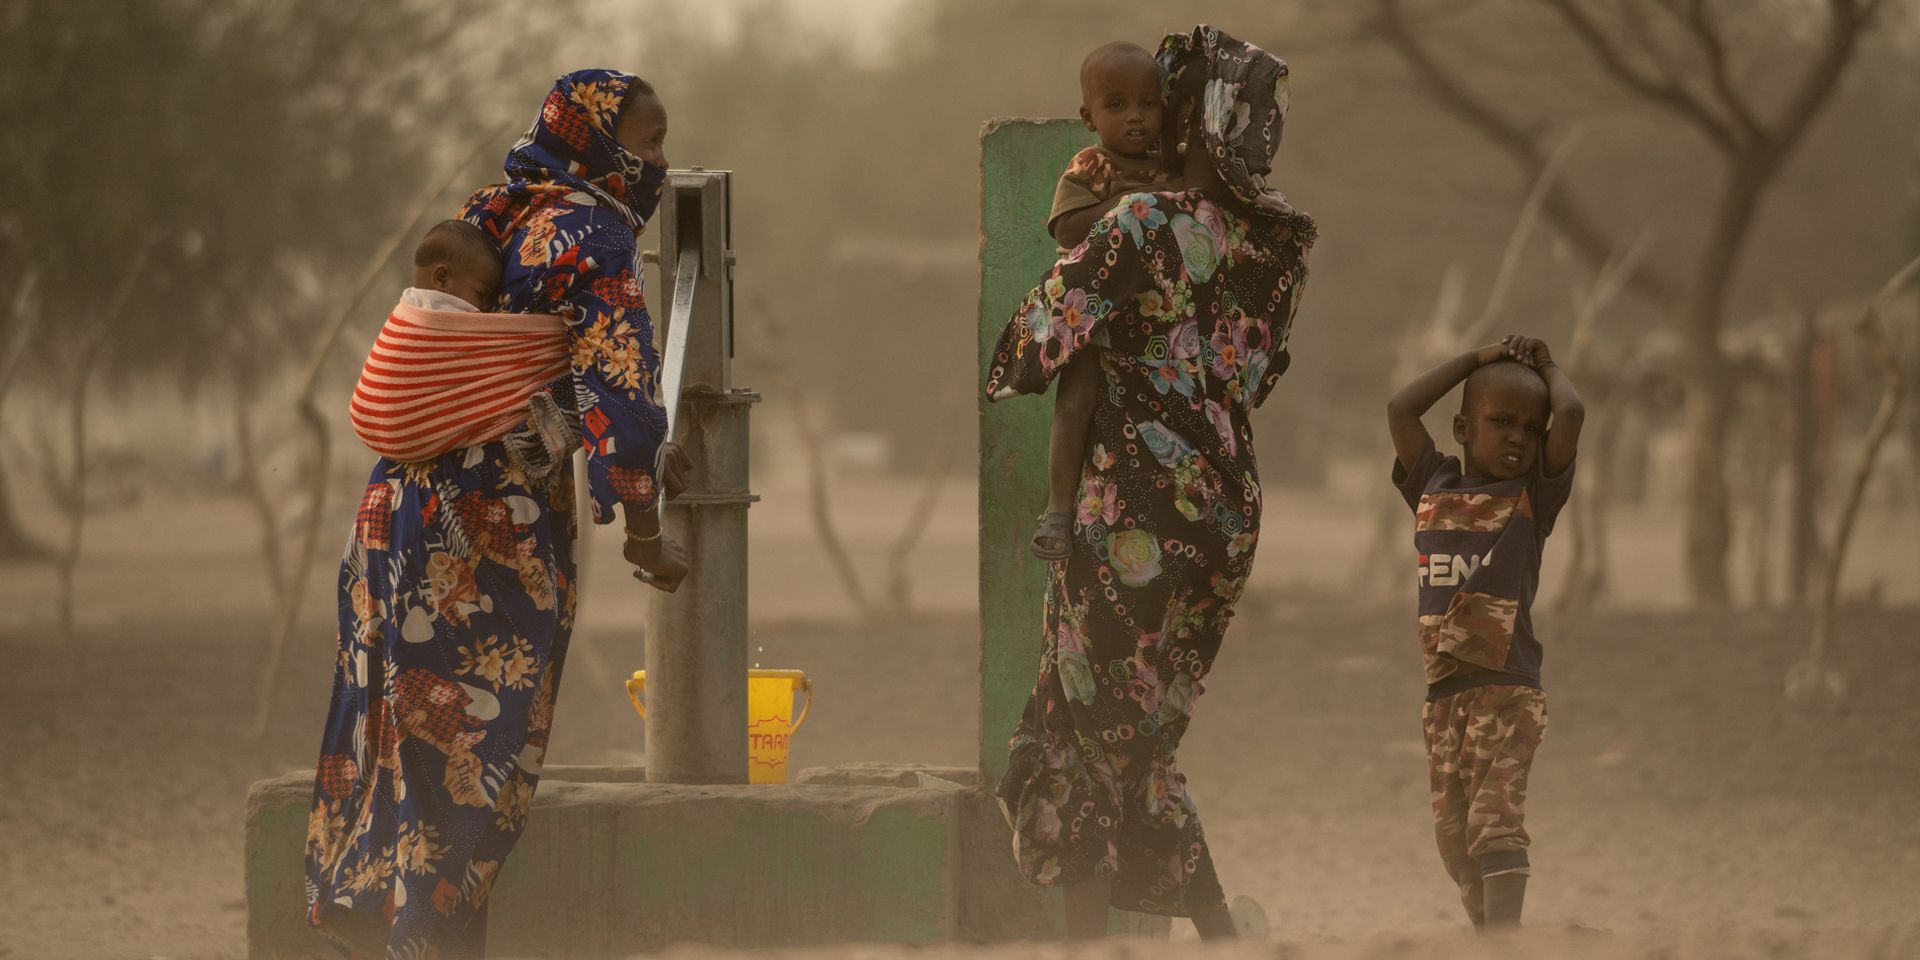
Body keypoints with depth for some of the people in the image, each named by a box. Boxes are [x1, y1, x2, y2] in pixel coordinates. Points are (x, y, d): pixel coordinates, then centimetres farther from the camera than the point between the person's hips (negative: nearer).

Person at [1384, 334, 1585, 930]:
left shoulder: (1533, 496, 1)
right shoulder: (1435, 488, 11)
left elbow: (1571, 415, -10)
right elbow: (1401, 409, 11)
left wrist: (1547, 368, 9)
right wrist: (1477, 360, 13)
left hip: (1507, 687, -5)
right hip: (1441, 692, 5)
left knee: (1496, 819, -15)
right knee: (1452, 832, 7)